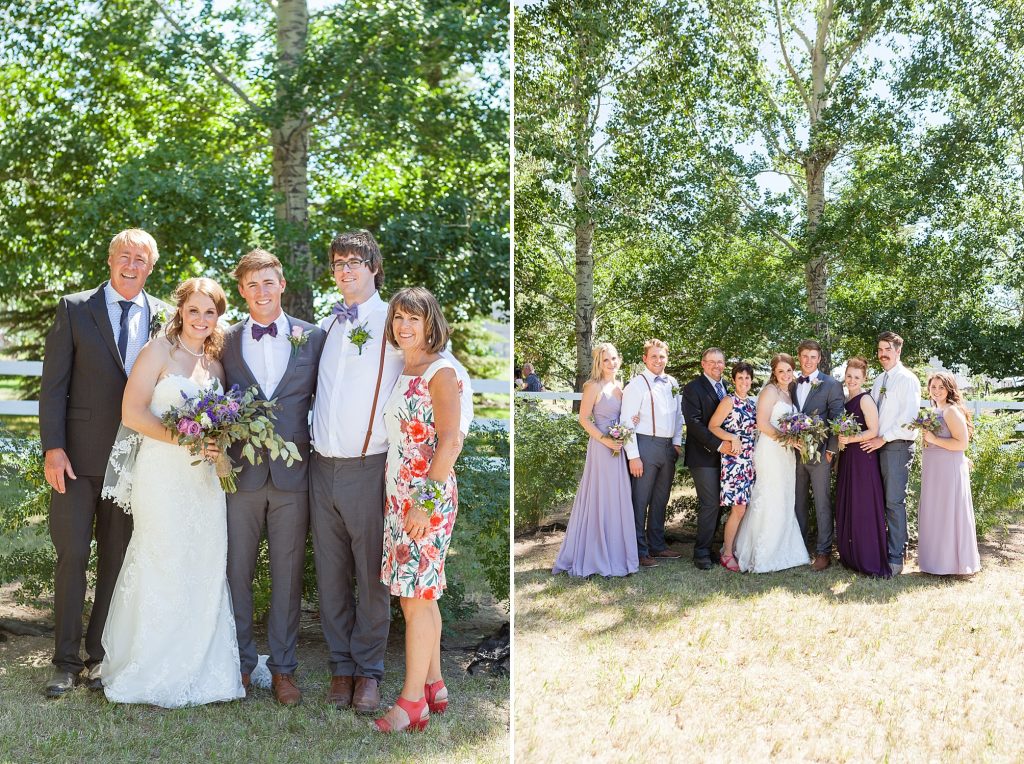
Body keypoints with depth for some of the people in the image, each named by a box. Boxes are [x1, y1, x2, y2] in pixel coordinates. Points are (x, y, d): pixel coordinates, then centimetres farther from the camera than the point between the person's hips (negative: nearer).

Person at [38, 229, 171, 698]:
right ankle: (66, 661, 14)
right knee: (72, 555, 2)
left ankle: (101, 655, 21)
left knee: (117, 558, 8)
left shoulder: (165, 316, 6)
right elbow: (53, 383, -2)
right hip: (79, 455, -1)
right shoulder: (75, 308, 1)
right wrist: (53, 447, -10)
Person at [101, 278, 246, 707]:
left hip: (205, 476, 6)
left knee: (205, 571, 7)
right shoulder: (159, 351, -3)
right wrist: (180, 437, -18)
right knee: (163, 568, -3)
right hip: (162, 474, -5)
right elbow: (131, 412, -10)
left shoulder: (216, 361, 14)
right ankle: (154, 673, 11)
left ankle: (199, 668, 19)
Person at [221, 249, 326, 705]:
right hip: (242, 474, 1)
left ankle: (282, 667, 22)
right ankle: (242, 662, 26)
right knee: (237, 571, 9)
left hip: (293, 476, 0)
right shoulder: (226, 342, 5)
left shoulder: (313, 337, 3)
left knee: (288, 575, 8)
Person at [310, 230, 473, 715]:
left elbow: (456, 379, -5)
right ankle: (341, 665, 25)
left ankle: (368, 670, 20)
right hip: (321, 468, 5)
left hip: (368, 470, -4)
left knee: (371, 575, 4)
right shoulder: (326, 325, 12)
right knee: (331, 575, 11)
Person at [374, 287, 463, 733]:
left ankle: (413, 701, 6)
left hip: (428, 500, -8)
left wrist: (426, 503, -20)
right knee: (419, 597, 13)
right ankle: (434, 686, 24)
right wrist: (398, 498, 14)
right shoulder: (404, 374, 14)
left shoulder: (440, 372, -11)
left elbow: (450, 441, -18)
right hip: (400, 497, 8)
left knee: (416, 599, -3)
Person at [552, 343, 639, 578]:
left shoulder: (620, 387, 11)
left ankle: (614, 553, 21)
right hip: (600, 448, -7)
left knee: (618, 499, 10)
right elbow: (583, 418, -11)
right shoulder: (594, 387, -9)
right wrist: (604, 439, -18)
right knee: (599, 499, -2)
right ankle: (594, 556, 9)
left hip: (618, 447, 7)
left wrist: (630, 425, -1)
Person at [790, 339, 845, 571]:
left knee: (822, 504, 1)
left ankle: (823, 552, 7)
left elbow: (837, 420, -6)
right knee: (798, 502, 11)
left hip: (819, 453, -5)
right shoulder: (791, 385, 11)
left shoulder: (831, 385, -3)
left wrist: (831, 450, -10)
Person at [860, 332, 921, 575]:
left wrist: (883, 438, -14)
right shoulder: (879, 380, 17)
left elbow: (909, 417, -14)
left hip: (897, 446, -7)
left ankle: (896, 558, -3)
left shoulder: (907, 379, -6)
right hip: (876, 445, 7)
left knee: (894, 502, -8)